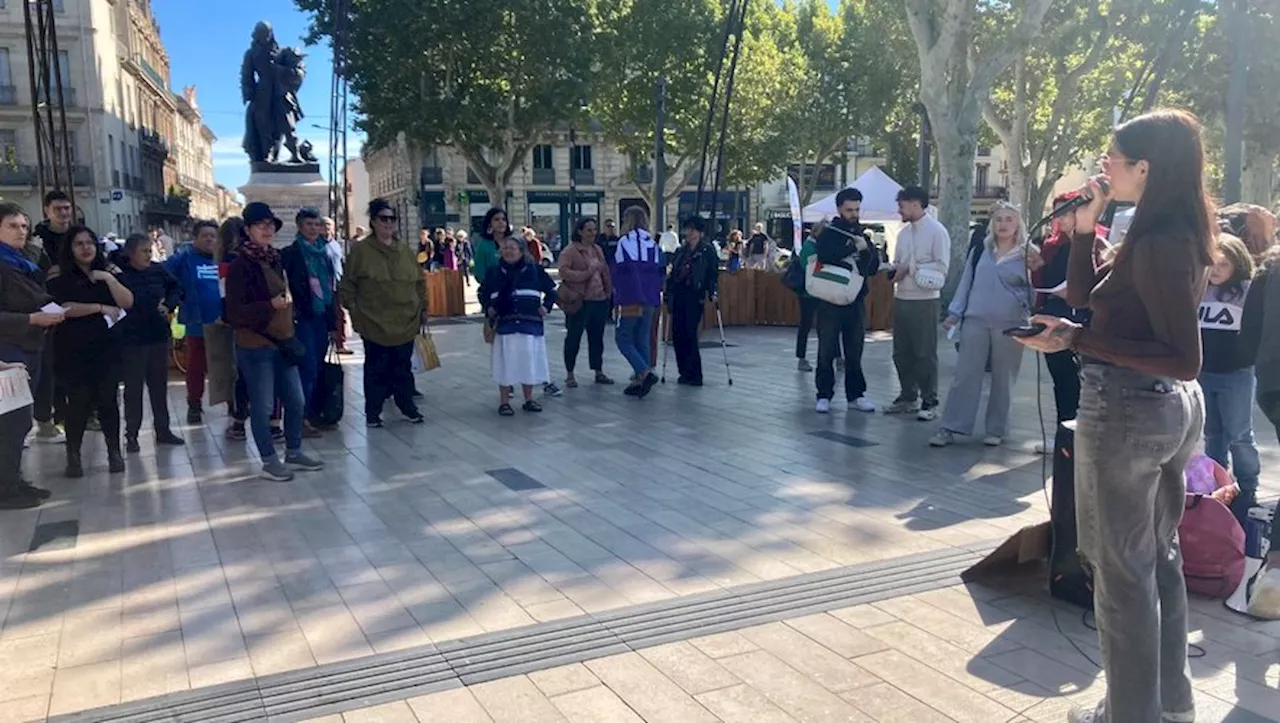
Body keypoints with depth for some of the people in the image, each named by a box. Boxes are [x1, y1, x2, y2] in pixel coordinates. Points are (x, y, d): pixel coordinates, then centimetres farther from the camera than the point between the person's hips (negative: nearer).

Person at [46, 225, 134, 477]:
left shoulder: (108, 273, 13)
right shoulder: (60, 277, 0)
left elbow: (127, 303, 1)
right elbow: (63, 308, -14)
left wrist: (110, 279, -10)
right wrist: (101, 308, -12)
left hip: (107, 348, 3)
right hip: (73, 350, -3)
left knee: (108, 400, 2)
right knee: (78, 402, -3)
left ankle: (114, 452, 10)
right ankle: (73, 456, 7)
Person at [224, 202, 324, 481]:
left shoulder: (274, 259, 11)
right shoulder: (241, 264, -12)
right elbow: (234, 312, -17)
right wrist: (270, 305, -26)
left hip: (281, 343, 8)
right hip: (254, 346, -8)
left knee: (295, 401, 12)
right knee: (263, 405, 1)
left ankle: (294, 453, 26)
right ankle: (269, 461, 13)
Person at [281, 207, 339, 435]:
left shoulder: (324, 252, 13)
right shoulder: (290, 253, -4)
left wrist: (334, 324, 15)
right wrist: (291, 315, -16)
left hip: (322, 317, 6)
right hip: (303, 319, -6)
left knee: (318, 368, 8)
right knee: (308, 368, -9)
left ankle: (315, 414, 16)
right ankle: (301, 418, -3)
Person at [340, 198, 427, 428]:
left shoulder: (405, 251, 10)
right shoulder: (361, 251, -3)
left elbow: (420, 283, 15)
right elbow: (347, 285, -1)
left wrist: (423, 308, 12)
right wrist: (353, 309, -6)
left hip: (405, 323, 4)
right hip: (374, 323, -3)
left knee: (404, 368, 11)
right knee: (376, 370, 4)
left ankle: (408, 407, 23)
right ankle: (372, 413, 16)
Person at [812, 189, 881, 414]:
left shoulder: (863, 234, 12)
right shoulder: (828, 233, -2)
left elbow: (874, 267, 8)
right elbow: (823, 256, -22)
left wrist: (867, 249, -10)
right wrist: (853, 248, -20)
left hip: (856, 300, 4)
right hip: (830, 300, -4)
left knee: (854, 351, 9)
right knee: (827, 350, 2)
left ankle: (856, 394, 17)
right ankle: (824, 395, 9)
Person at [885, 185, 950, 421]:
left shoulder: (936, 231, -8)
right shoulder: (903, 232, 13)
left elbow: (941, 267, -13)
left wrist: (911, 268, -14)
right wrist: (894, 270, -5)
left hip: (924, 300, -7)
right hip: (901, 298, 7)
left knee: (925, 353, -1)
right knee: (901, 352, 12)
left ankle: (929, 402, 9)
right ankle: (908, 397, 25)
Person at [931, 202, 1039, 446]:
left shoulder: (1027, 254, 0)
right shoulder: (981, 250, 8)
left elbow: (1034, 292, 2)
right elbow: (967, 281, 12)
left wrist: (1036, 272, -16)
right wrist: (955, 312, 7)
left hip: (1009, 325, -2)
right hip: (975, 320, 2)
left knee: (1003, 379, 8)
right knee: (964, 375, 0)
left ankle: (996, 430, 18)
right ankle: (950, 428, 4)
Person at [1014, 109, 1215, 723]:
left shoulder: (1158, 244, -21)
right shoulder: (1177, 234, 9)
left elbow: (1184, 358, -24)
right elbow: (1084, 294, 14)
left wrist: (1078, 340, -26)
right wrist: (1085, 228, 4)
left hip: (1129, 412, -10)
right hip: (1171, 407, 10)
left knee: (1122, 568, 3)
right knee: (1158, 557, 20)